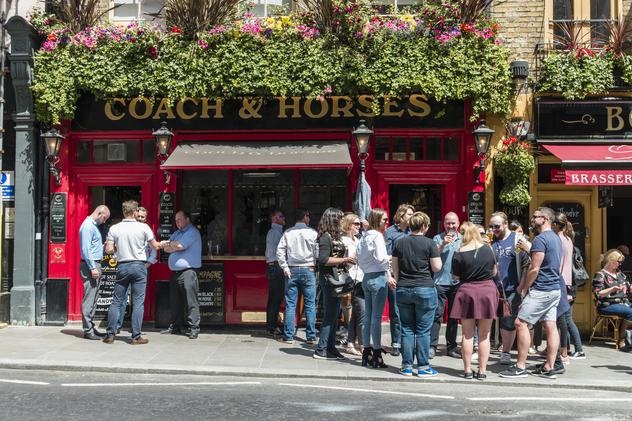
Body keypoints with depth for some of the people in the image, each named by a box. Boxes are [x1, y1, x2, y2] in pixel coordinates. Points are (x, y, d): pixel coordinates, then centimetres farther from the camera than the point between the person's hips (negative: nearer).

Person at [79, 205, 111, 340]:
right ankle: (88, 330, -6)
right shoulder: (88, 226, -12)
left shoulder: (94, 225, 19)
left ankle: (91, 327, 18)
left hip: (95, 264, 10)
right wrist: (93, 268, -21)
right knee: (89, 299, -8)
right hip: (90, 265, -10)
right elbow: (85, 249, -19)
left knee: (93, 299, 12)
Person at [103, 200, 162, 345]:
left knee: (116, 301, 10)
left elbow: (109, 250, -4)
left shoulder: (114, 228, -1)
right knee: (138, 302, 2)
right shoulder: (143, 227, -5)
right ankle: (136, 336, 2)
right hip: (139, 266, -2)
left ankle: (110, 334, 11)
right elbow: (155, 246, 4)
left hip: (122, 266, 2)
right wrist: (162, 244, 26)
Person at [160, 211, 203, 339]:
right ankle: (175, 327, 21)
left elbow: (180, 246, -14)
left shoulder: (192, 232, -5)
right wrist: (175, 247, -7)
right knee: (175, 302, 12)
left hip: (188, 271, -9)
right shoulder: (177, 233, 22)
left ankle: (194, 328, -10)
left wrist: (169, 244, 4)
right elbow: (166, 248, 14)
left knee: (191, 302, -10)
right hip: (175, 272, 9)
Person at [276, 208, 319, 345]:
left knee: (290, 304, 4)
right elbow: (318, 252, -6)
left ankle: (288, 336, 5)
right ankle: (311, 337, 5)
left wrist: (285, 268, 0)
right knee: (310, 304, 4)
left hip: (292, 271, 2)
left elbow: (280, 251, -3)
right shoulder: (312, 232, -2)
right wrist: (315, 264, 10)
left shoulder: (287, 233, 3)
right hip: (308, 270, -2)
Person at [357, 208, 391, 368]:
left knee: (368, 317, 12)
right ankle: (376, 354, -3)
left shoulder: (365, 236, 14)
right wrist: (388, 275, -3)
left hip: (366, 277, 8)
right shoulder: (377, 236, -10)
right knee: (377, 317, -6)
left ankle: (367, 352, 17)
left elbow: (360, 260, 15)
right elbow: (381, 258, -15)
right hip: (378, 277, -8)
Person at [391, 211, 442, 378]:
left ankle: (406, 366, 12)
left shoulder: (399, 242, 6)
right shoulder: (429, 243, -7)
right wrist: (437, 254, 11)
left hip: (403, 289, 4)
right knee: (423, 330, 2)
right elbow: (437, 267, -7)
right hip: (425, 289, -4)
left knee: (406, 329, 9)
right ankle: (423, 367, 6)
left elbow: (395, 268, 9)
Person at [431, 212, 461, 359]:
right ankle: (432, 346, -3)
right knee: (437, 314, -6)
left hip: (457, 282, 3)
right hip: (440, 281, -3)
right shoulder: (438, 239, 4)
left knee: (454, 316, 9)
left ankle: (451, 347, 17)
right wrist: (443, 244, -17)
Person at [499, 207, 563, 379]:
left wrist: (524, 289, -5)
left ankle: (520, 367, -6)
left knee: (521, 323, -7)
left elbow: (534, 269, -17)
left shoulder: (540, 239, -15)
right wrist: (524, 284, 17)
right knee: (550, 326, 7)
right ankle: (548, 367, 10)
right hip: (554, 289, 10)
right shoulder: (556, 238, 16)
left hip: (540, 290, -10)